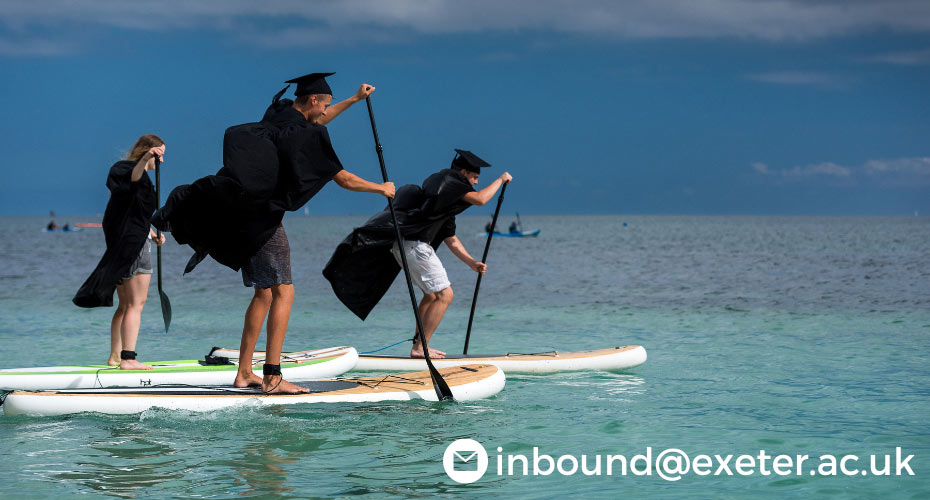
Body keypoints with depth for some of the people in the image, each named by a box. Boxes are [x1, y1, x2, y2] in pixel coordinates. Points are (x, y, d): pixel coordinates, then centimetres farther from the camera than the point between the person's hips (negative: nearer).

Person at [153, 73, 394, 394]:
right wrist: (381, 188, 6)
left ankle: (244, 373, 14)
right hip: (264, 222, -9)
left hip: (244, 219, 9)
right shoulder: (302, 135, -14)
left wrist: (355, 99, 41)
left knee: (264, 293, 14)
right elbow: (344, 179, -10)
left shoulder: (278, 115, 12)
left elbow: (314, 122, 35)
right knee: (283, 292, -9)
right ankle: (272, 376, -16)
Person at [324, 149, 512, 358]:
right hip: (415, 245, -11)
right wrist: (501, 179, 1)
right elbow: (480, 199, -15)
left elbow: (451, 239, 27)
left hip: (403, 246, 11)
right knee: (444, 294, -9)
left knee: (432, 294, 22)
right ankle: (419, 348, -9)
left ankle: (418, 345, 24)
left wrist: (472, 263, 20)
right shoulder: (446, 179, -3)